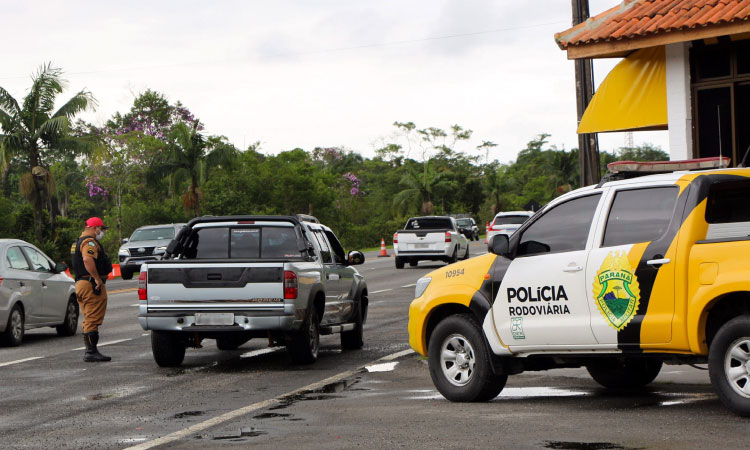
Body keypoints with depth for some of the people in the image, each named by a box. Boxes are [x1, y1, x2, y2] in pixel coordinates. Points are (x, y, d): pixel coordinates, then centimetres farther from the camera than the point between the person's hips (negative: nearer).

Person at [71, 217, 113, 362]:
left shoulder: (78, 242, 22)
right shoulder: (90, 242, -13)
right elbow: (87, 259, -30)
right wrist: (97, 278, -28)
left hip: (80, 283, 11)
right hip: (91, 284, -11)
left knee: (89, 320, 14)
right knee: (93, 320, -9)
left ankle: (90, 351, 17)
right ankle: (91, 352, -10)